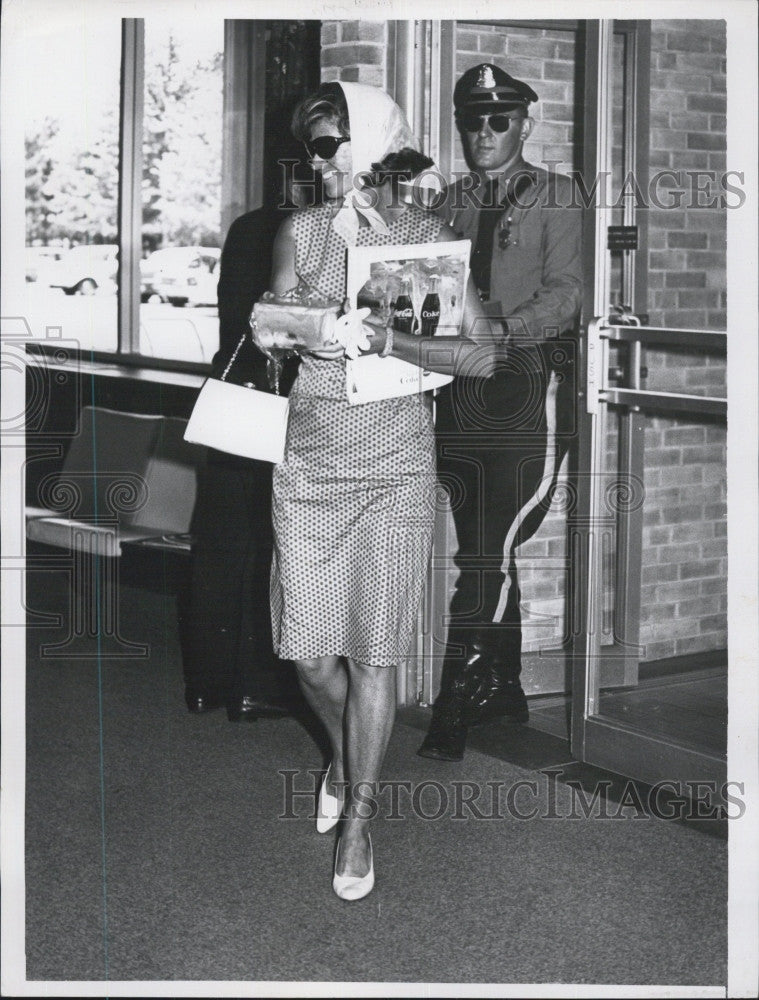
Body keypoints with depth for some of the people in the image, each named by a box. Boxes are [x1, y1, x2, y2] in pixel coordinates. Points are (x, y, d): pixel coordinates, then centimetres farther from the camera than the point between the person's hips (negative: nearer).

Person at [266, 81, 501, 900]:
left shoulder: (430, 239, -3)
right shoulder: (300, 232, 4)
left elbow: (480, 353, -9)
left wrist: (390, 341, -22)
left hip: (393, 470, -2)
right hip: (308, 463, 2)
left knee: (373, 654, 1)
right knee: (310, 653, 5)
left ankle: (358, 817, 18)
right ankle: (343, 754, 38)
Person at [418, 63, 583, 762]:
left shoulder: (555, 197, 3)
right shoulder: (452, 203, 16)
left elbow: (564, 293, -8)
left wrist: (504, 329, -23)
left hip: (530, 384, -5)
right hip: (461, 384, 5)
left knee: (491, 554, -9)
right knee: (486, 553, 10)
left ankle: (455, 705, -3)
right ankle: (504, 688, 23)